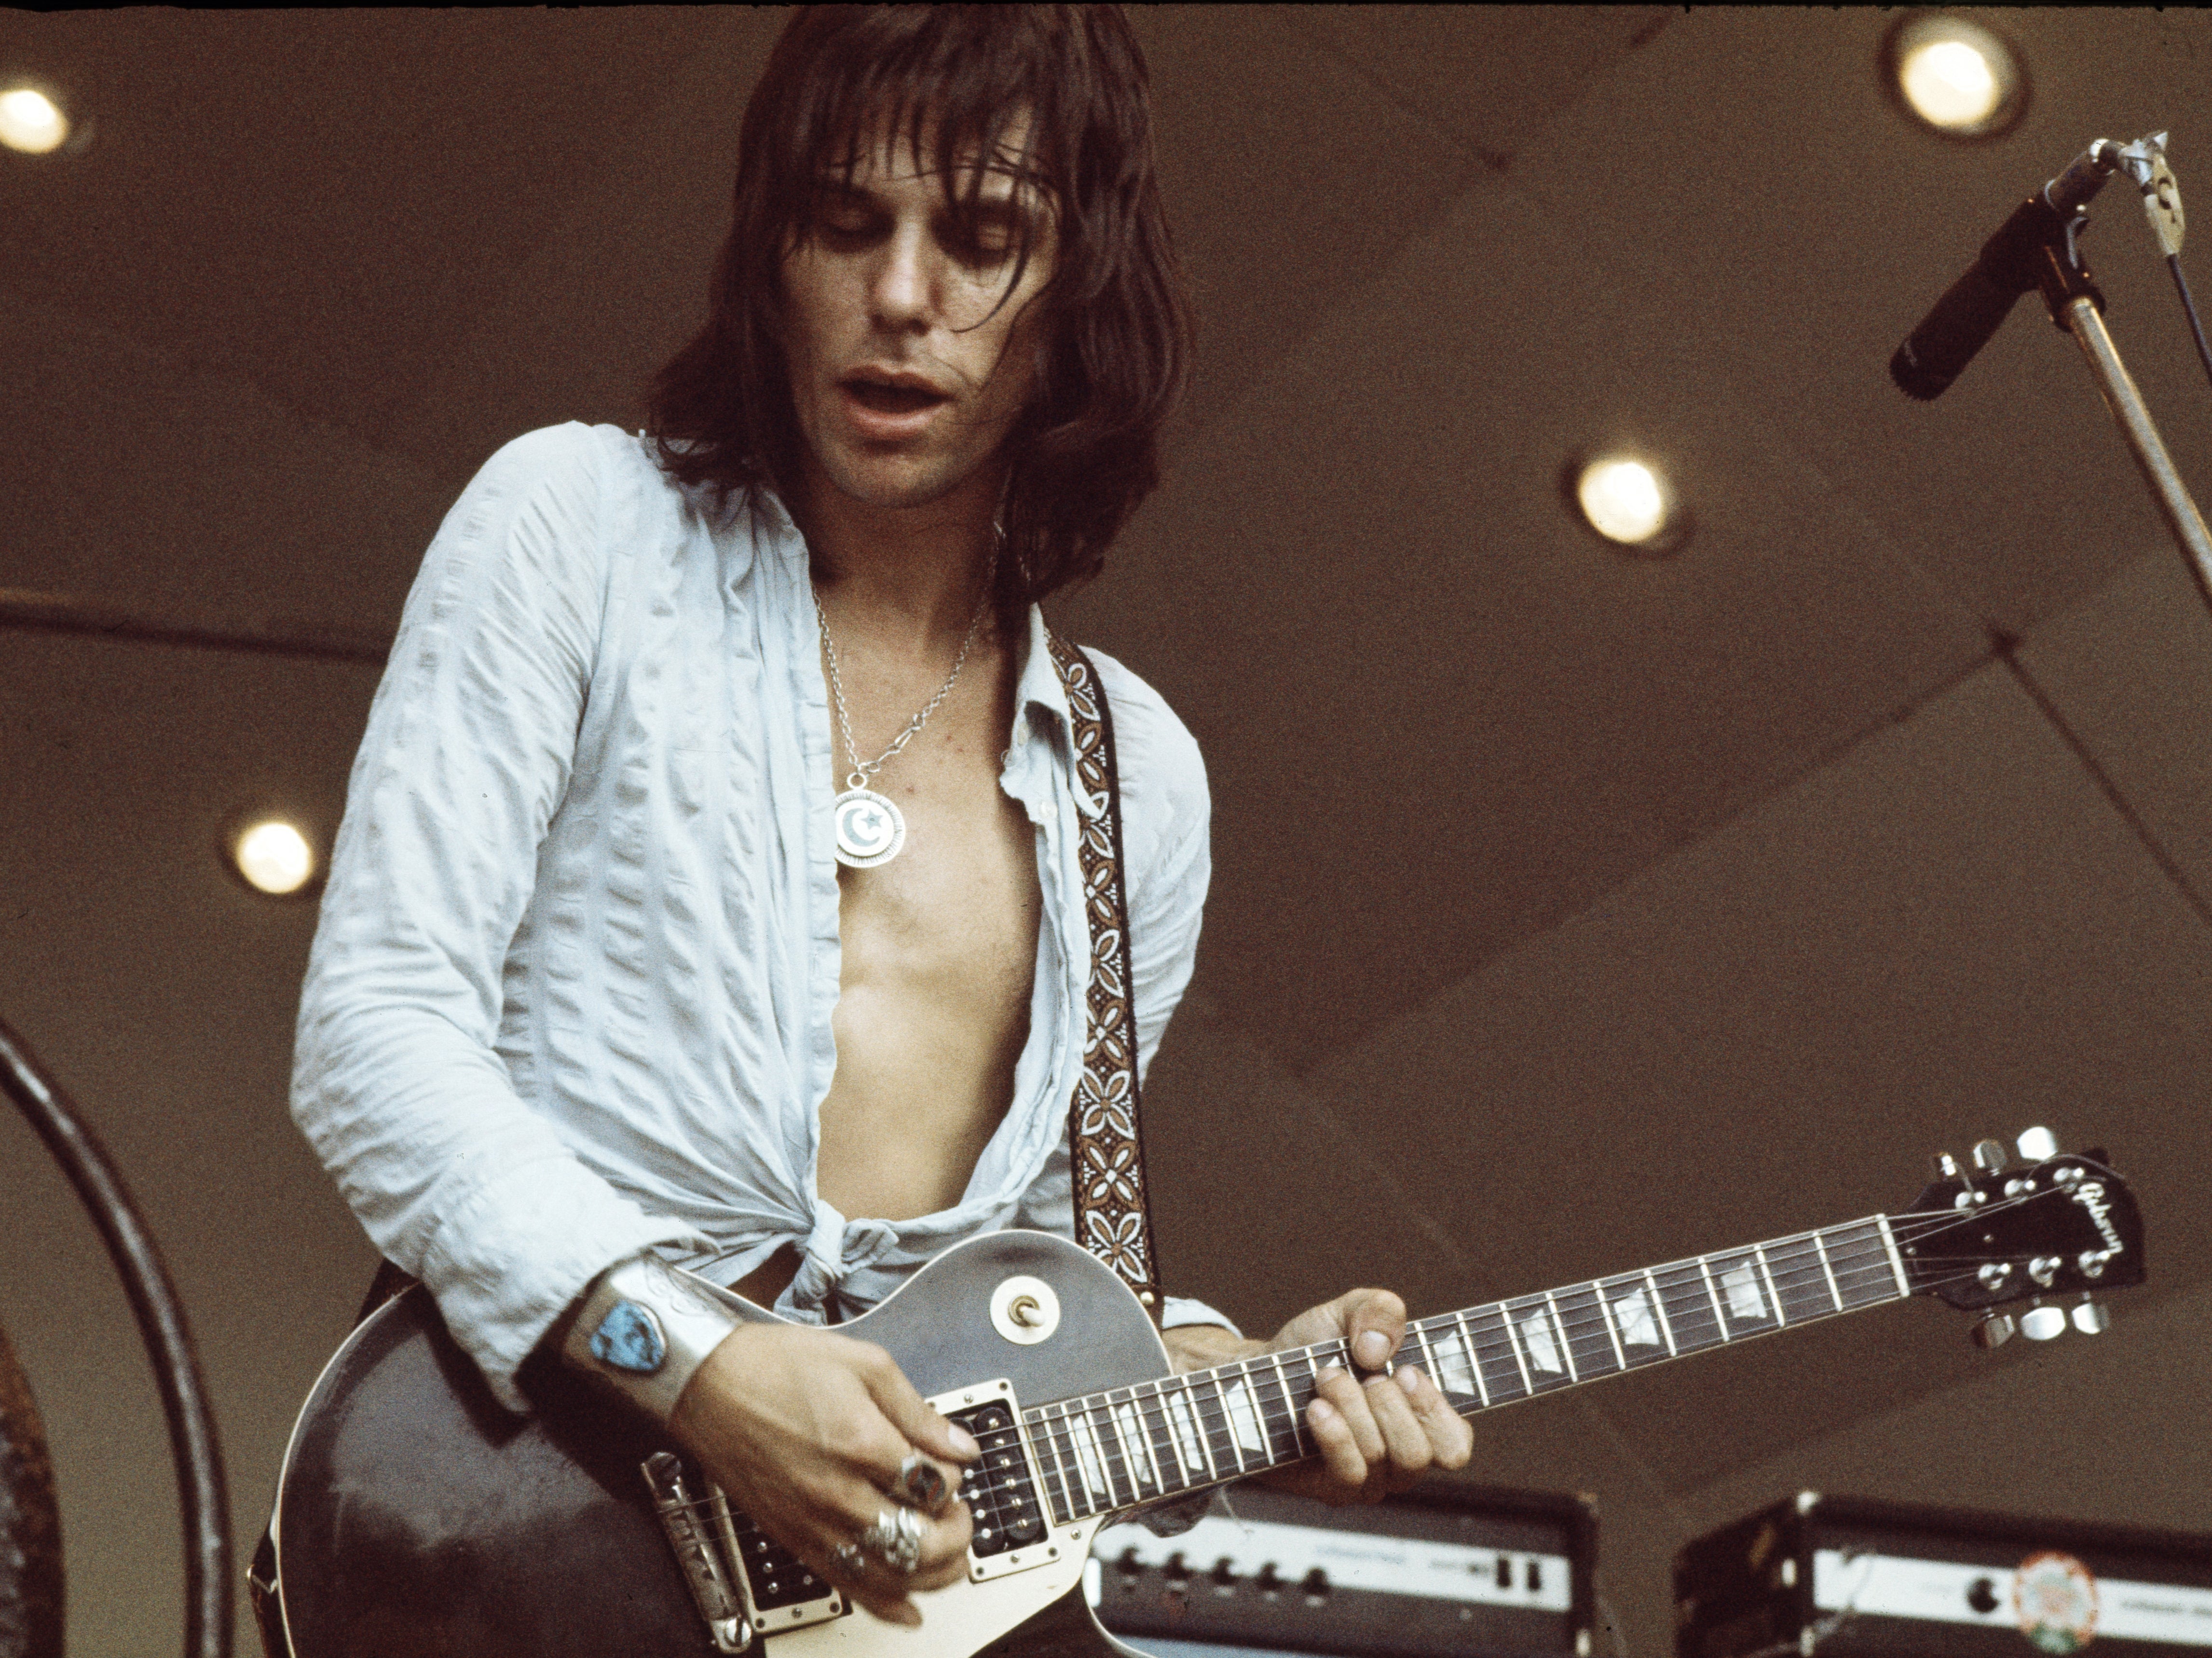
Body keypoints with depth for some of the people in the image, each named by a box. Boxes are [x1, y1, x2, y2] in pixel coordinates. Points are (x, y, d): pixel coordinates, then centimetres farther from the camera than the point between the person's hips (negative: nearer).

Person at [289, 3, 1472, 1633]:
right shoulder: (580, 524, 1)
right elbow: (377, 1028, -6)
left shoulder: (1140, 778, 14)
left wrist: (1233, 1377, 1)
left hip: (913, 1542, 2)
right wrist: (689, 1356, -17)